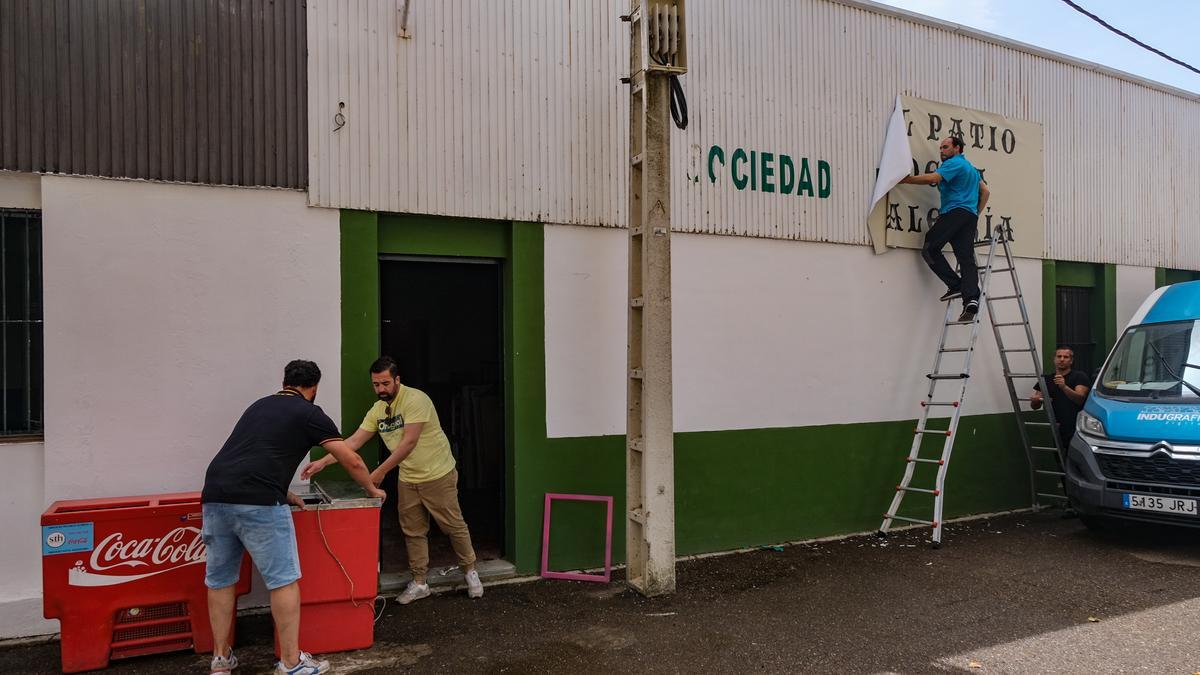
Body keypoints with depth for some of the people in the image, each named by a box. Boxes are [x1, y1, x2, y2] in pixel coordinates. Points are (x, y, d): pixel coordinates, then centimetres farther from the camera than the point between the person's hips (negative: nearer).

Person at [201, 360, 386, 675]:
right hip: (257, 502, -7)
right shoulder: (308, 413, 9)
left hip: (215, 495, 7)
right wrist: (372, 490, 27)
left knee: (220, 579, 18)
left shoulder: (259, 405, 27)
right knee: (284, 580, 4)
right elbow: (352, 461, 10)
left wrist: (283, 494, 43)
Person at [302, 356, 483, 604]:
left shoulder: (415, 399, -21)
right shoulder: (377, 410, 2)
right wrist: (323, 462, -8)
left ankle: (470, 570, 23)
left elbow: (409, 442, -26)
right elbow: (354, 441, 2)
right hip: (408, 479, 7)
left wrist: (380, 472, -23)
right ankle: (419, 583, 21)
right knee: (413, 531, 10)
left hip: (438, 475, -7)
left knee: (453, 526, 5)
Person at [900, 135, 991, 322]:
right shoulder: (971, 168, 31)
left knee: (930, 248, -9)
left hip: (955, 212, -9)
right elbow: (985, 191, 32)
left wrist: (907, 179, -10)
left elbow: (932, 178, -15)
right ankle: (971, 298, -18)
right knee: (967, 259, -2)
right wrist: (977, 213, 28)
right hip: (970, 216, 9)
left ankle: (955, 285, -14)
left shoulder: (955, 163, 1)